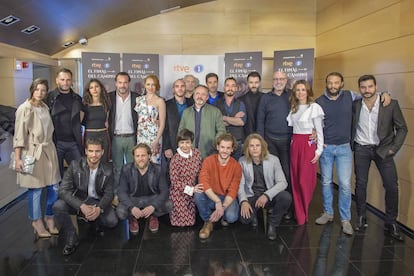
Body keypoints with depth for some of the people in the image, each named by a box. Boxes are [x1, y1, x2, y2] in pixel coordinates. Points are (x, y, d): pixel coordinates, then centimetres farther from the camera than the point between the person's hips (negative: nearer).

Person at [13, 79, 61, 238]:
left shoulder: (45, 107, 11)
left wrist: (50, 147, 15)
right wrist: (17, 159, -13)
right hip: (33, 152, -6)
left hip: (49, 151, 6)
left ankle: (49, 217, 24)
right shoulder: (24, 109, -7)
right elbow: (19, 135, -9)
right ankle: (37, 221, 18)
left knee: (54, 187, 6)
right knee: (35, 189, 1)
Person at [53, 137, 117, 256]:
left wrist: (99, 208, -29)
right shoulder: (75, 165, -13)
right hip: (78, 201, 0)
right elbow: (63, 190, -19)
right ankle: (71, 239, -9)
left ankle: (95, 222, 15)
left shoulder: (108, 169, -8)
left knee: (112, 222, -23)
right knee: (58, 206, -29)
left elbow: (109, 193, -8)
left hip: (97, 202, 1)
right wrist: (82, 206, -33)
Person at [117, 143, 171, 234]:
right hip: (132, 199, 0)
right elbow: (122, 192, -14)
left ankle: (153, 216, 7)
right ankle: (132, 218, 7)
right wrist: (132, 207, -33)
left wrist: (153, 206, -33)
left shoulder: (158, 169, -12)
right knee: (120, 212, -30)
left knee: (169, 206, -27)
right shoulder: (126, 169, -12)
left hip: (152, 198, 1)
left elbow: (164, 191, -14)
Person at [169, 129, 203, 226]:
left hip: (193, 191, 5)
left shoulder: (196, 153, -7)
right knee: (183, 221, 1)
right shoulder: (175, 159, -21)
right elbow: (174, 181, -16)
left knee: (191, 221, 12)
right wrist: (191, 189, -20)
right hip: (179, 193, -5)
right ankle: (171, 209, 28)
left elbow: (200, 171, 7)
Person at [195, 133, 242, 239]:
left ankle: (224, 217, 11)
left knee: (231, 217, -30)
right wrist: (217, 201, -36)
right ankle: (208, 222, -5)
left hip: (227, 198, 0)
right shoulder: (208, 161, -12)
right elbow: (203, 183, -25)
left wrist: (222, 208, -28)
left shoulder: (236, 166, -10)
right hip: (211, 197, 1)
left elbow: (232, 192, -13)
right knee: (198, 194, -32)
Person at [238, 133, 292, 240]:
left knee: (286, 197, -31)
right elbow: (240, 184, -5)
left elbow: (282, 182, -12)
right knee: (244, 218, -29)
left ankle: (272, 224, -4)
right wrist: (243, 201, -23)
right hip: (251, 196, 0)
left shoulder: (273, 160, -8)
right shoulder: (242, 161, -5)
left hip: (269, 195, 1)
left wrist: (267, 195, -26)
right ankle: (254, 213, 13)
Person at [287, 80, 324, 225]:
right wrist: (293, 143, 0)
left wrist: (319, 150, -9)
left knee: (305, 181, -3)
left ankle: (303, 215, 14)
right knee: (295, 180, 8)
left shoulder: (314, 107, -8)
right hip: (294, 144, 6)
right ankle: (298, 213, 20)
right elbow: (291, 125, 11)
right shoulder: (293, 107, 12)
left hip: (308, 145, -6)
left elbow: (319, 130, -7)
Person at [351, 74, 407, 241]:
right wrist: (350, 145, -2)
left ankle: (391, 223, 11)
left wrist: (393, 148, -9)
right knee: (360, 184, 7)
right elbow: (350, 127, 7)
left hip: (383, 149, -1)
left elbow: (402, 128, -2)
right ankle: (361, 218, 22)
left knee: (391, 185, -4)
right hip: (361, 149, 1)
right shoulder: (355, 105, -4)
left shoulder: (391, 104, -8)